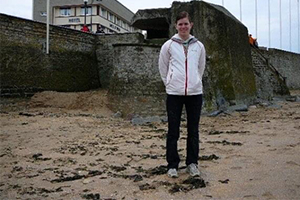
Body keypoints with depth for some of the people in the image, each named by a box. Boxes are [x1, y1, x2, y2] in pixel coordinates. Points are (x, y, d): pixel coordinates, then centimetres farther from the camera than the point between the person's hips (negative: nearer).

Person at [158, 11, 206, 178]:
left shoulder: (199, 46, 7)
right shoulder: (169, 45, 2)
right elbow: (163, 68, 10)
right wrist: (169, 83, 9)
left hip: (195, 92, 2)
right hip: (174, 93, -2)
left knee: (193, 130, 8)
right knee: (173, 131, 3)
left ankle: (192, 163, 21)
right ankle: (172, 165, 14)